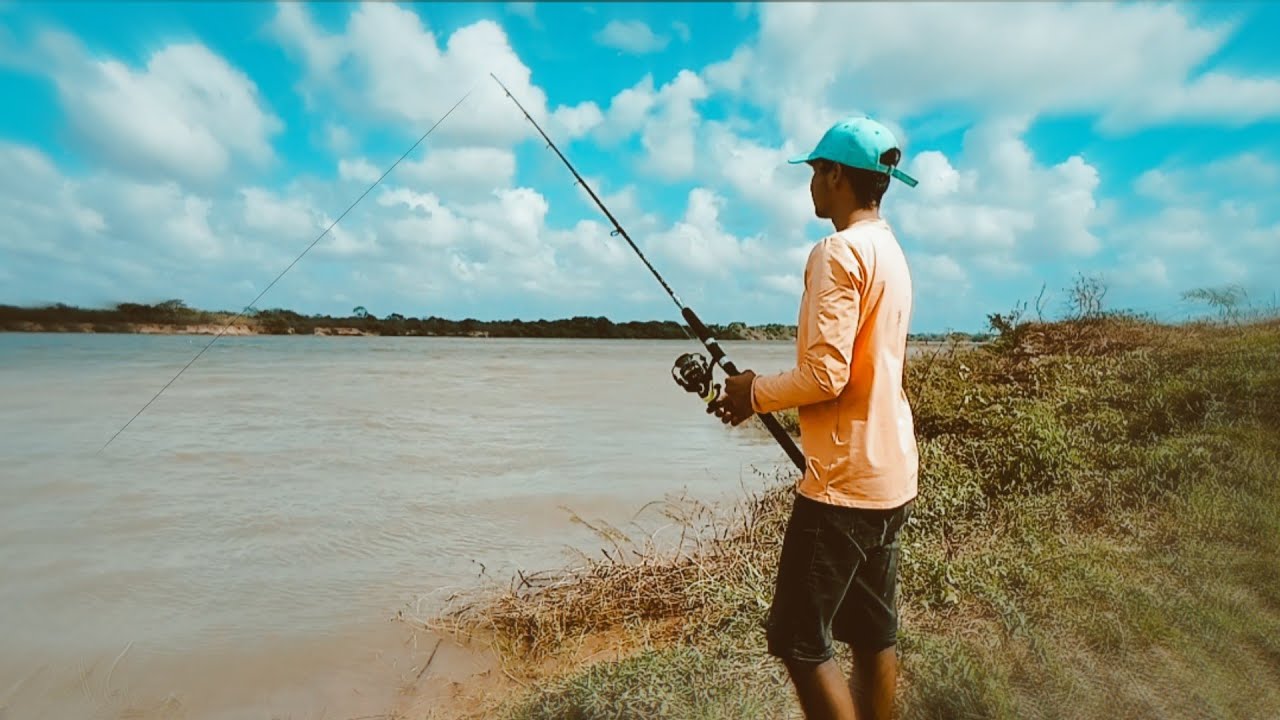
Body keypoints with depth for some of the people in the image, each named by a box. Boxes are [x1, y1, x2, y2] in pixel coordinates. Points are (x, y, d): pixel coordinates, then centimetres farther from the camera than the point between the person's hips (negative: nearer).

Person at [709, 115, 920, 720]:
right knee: (873, 633, 18)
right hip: (889, 476, 10)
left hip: (846, 481, -10)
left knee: (798, 638, 1)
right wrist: (767, 390, 10)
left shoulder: (839, 251, -15)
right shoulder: (891, 252, 15)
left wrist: (755, 393, -5)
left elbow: (825, 376, -23)